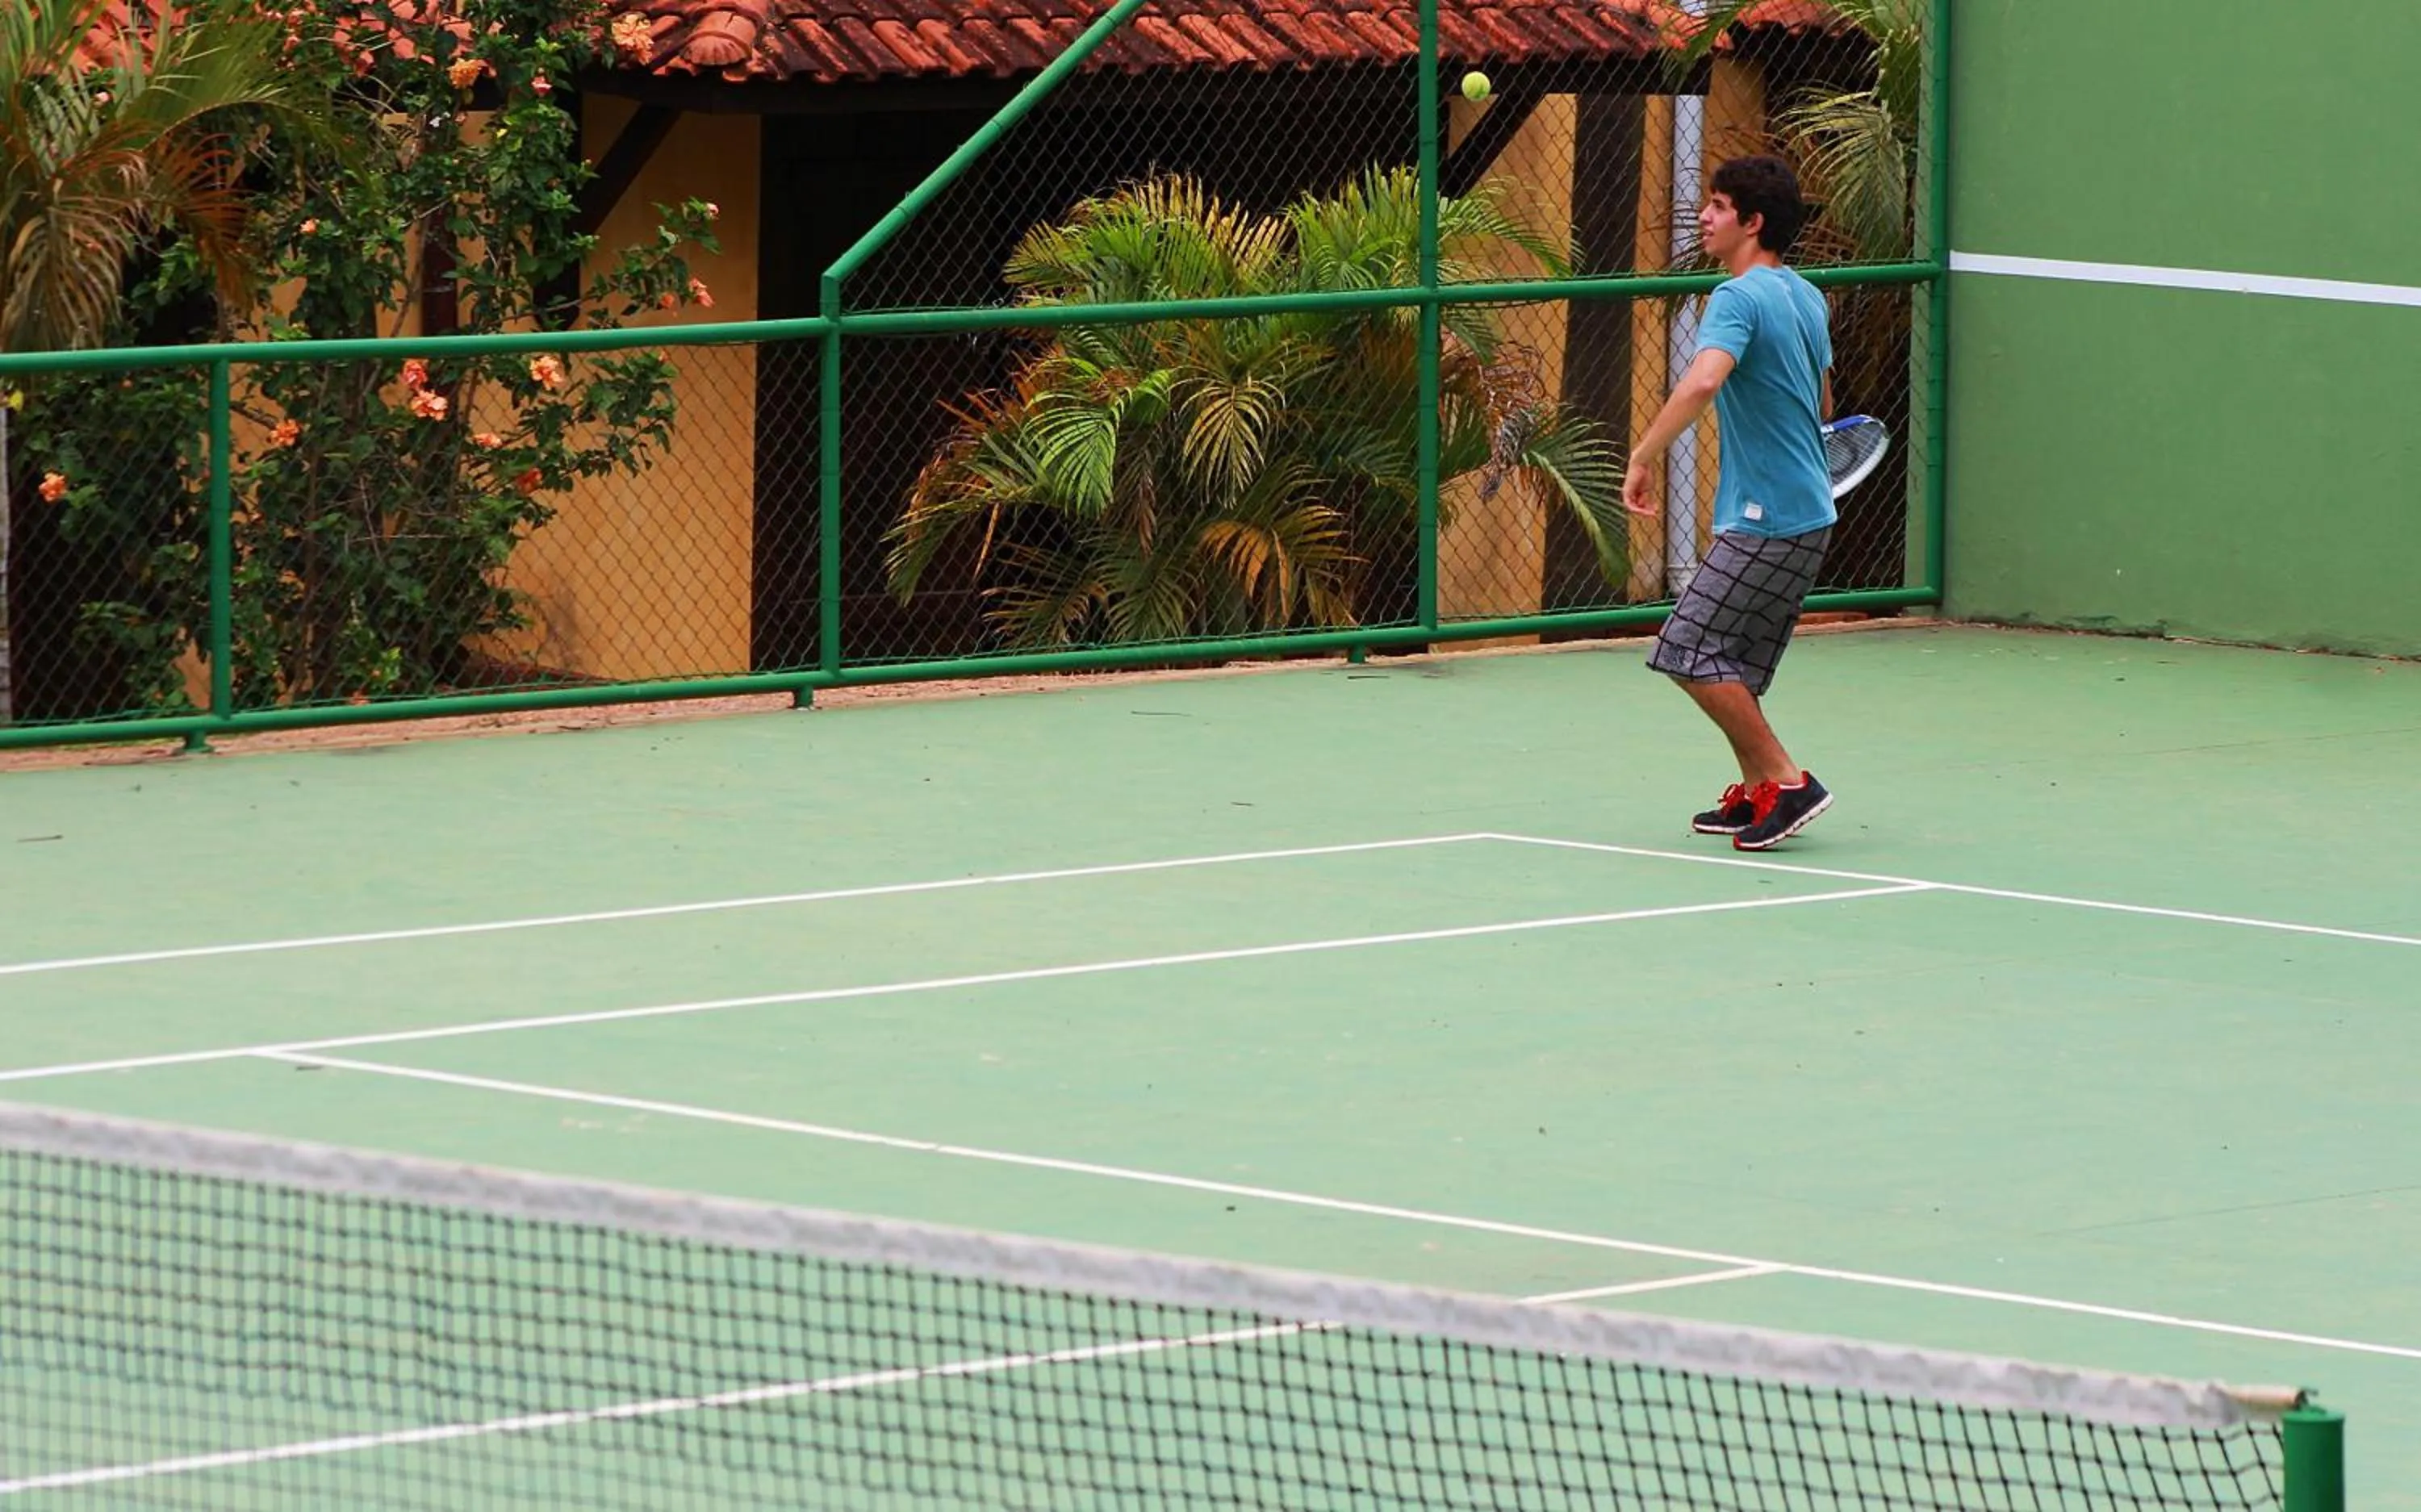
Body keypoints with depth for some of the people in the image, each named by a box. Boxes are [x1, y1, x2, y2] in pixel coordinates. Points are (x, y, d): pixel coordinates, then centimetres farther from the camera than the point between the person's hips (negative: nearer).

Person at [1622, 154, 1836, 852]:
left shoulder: (1739, 298, -16)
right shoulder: (1806, 297, 13)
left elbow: (1702, 381, -34)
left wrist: (1644, 457, -30)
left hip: (1767, 523, -10)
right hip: (1805, 513, 10)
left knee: (1691, 652, -10)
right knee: (1727, 660, 15)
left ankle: (1785, 781, -9)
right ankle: (1754, 795, 19)